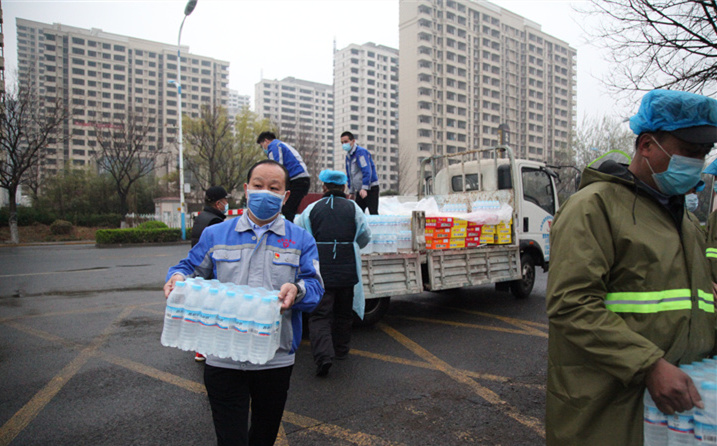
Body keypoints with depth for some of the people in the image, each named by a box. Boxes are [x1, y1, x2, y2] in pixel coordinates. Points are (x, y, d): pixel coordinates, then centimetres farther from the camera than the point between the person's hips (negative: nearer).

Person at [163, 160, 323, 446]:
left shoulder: (301, 240, 4)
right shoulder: (215, 235, 7)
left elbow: (315, 286, -3)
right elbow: (191, 268, 12)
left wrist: (297, 290, -26)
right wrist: (178, 277, -12)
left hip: (276, 360, 1)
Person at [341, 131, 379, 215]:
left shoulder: (361, 152, -12)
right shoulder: (348, 156, 14)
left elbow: (367, 171, -23)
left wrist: (364, 188, -31)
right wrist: (351, 191, 19)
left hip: (370, 188, -8)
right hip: (360, 190, 8)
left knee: (373, 213, -11)